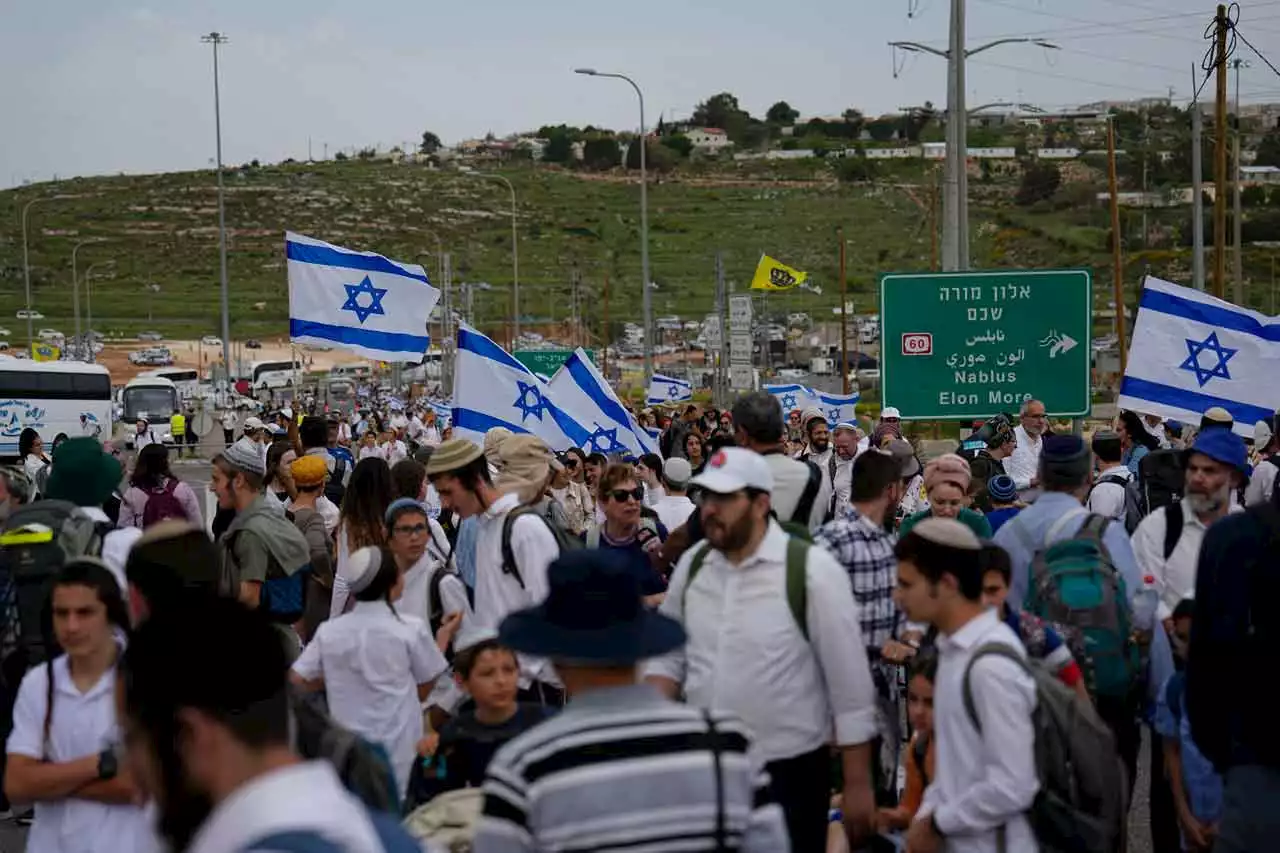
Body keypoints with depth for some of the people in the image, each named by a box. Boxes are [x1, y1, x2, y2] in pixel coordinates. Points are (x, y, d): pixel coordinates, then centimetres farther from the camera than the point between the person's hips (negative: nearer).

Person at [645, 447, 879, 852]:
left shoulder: (811, 569, -14)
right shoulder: (692, 564, 3)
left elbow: (850, 682, -11)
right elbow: (669, 656, 13)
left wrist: (858, 785, -10)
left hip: (789, 770, -5)